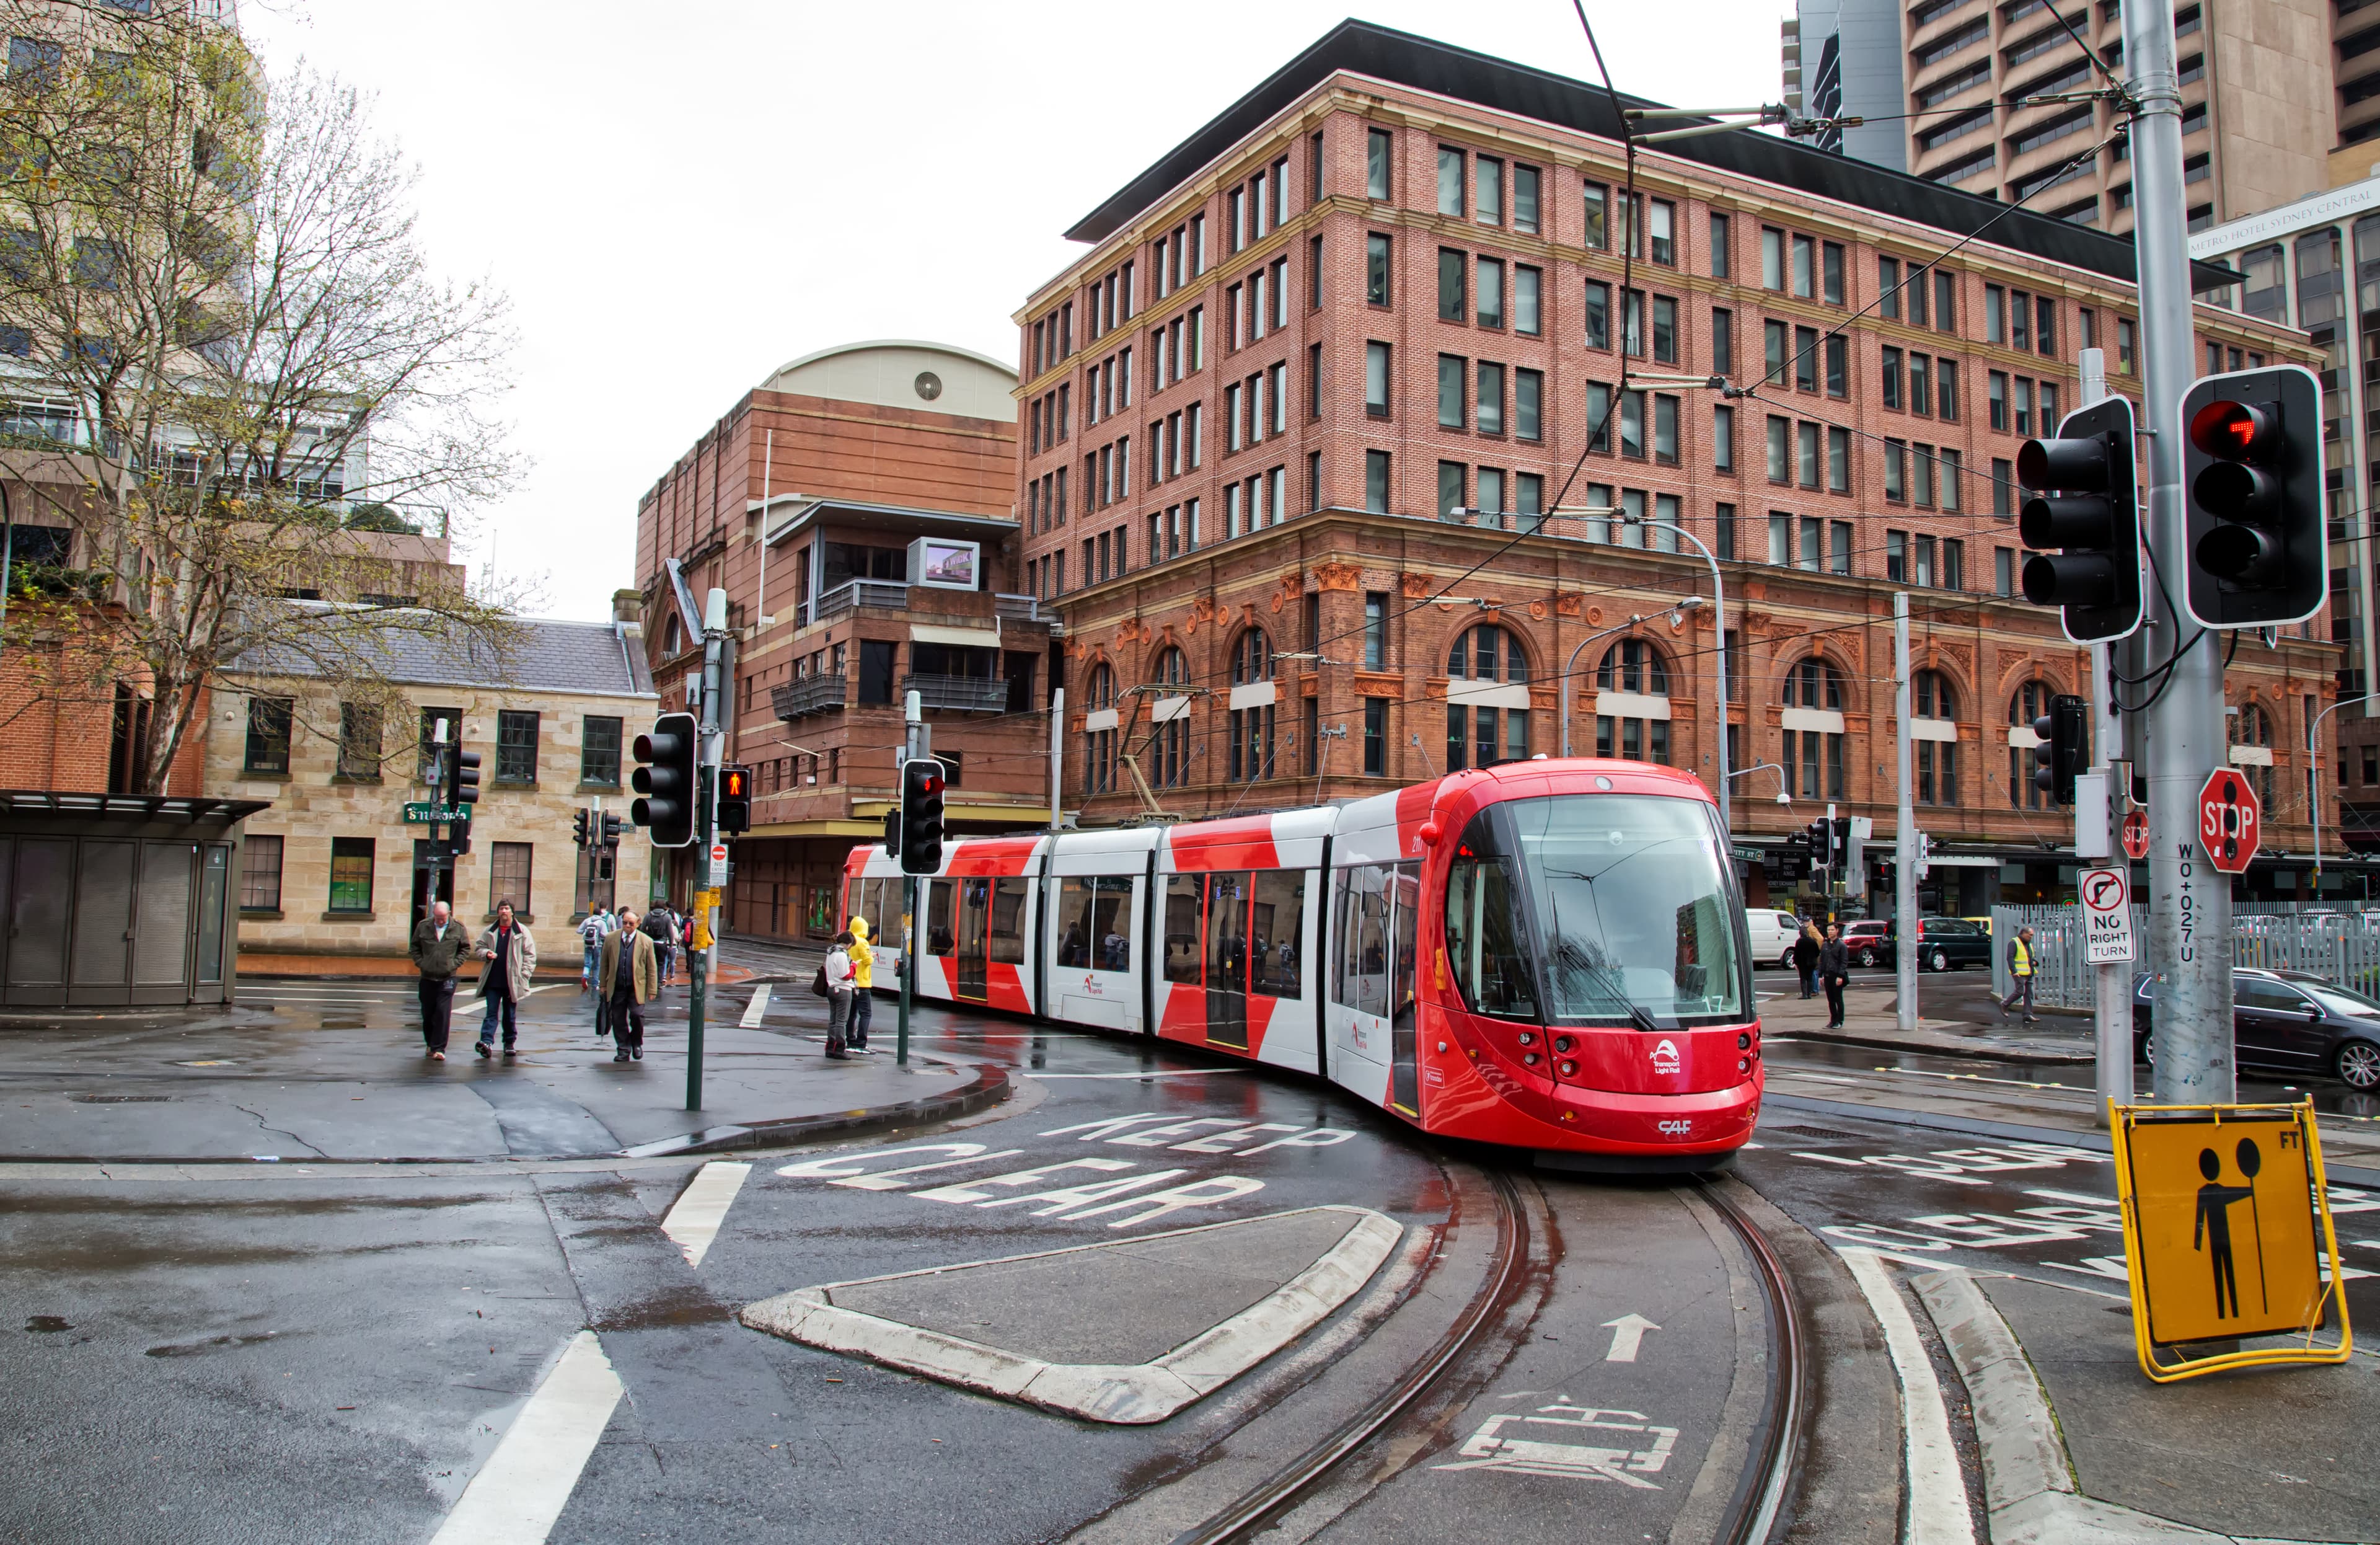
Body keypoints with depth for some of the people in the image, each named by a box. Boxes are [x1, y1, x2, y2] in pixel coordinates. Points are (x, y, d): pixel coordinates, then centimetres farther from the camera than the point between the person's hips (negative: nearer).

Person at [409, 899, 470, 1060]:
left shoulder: (458, 928, -1)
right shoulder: (423, 926, 2)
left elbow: (465, 949, 7)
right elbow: (415, 946, 13)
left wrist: (455, 964, -5)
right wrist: (420, 963, 0)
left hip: (447, 978, -2)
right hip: (427, 977, 2)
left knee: (443, 1014, -9)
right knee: (427, 1013, 11)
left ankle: (439, 1049, -6)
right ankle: (430, 1044, 28)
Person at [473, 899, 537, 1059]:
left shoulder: (522, 932, -1)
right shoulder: (490, 932, 8)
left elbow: (530, 954, -1)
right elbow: (480, 947, 15)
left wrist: (524, 974, -8)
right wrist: (486, 953, -9)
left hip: (512, 982, -1)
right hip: (493, 980, 1)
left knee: (510, 1015, 9)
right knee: (491, 1013, -5)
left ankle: (509, 1043, 19)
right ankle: (487, 1042, -12)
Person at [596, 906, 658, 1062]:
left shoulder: (646, 942, -1)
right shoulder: (610, 938, 4)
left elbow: (652, 968, 1)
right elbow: (604, 963, 11)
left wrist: (652, 990, -2)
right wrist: (603, 984, 8)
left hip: (637, 988, -2)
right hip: (617, 988, 2)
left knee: (637, 1015, -13)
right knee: (618, 1019, 4)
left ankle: (637, 1043, 11)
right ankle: (623, 1049, 17)